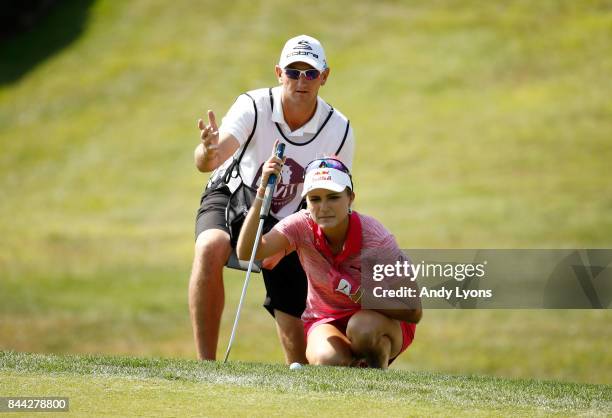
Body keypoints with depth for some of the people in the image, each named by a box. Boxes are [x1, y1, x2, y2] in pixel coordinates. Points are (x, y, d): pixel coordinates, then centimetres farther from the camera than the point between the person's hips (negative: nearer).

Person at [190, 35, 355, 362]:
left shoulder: (339, 131, -15)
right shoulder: (253, 106, -22)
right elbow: (208, 162, -37)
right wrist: (208, 153, -61)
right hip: (232, 199, -2)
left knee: (293, 325, -6)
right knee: (210, 248, -36)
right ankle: (205, 364, -33)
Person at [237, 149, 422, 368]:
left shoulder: (374, 237, -23)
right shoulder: (303, 226, -16)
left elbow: (413, 311, -21)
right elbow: (247, 252, -32)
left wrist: (369, 297, -36)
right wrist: (262, 192, -38)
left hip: (383, 320, -1)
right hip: (325, 321, 2)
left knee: (364, 327, -37)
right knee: (328, 360, -31)